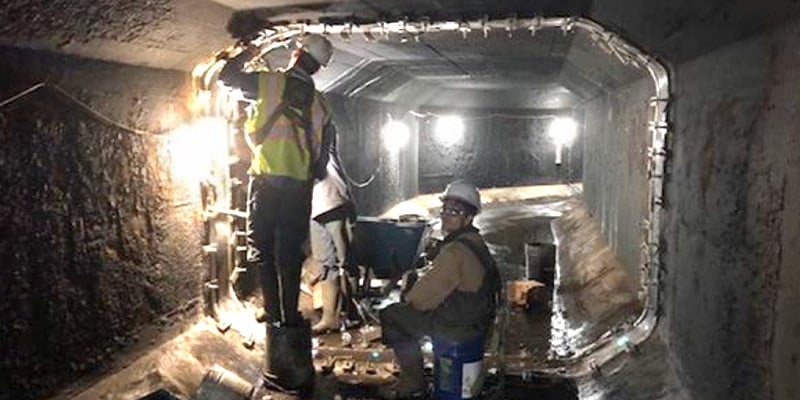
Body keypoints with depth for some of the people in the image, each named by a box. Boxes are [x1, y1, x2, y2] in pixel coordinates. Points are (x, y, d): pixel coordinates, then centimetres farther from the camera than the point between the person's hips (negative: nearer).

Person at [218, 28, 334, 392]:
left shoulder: (271, 82, -1)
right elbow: (324, 155, 12)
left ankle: (275, 319, 3)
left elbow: (227, 75, 10)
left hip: (266, 181, -3)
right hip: (299, 188, 3)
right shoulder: (320, 104, 10)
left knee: (263, 252, 5)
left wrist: (248, 52, 24)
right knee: (290, 256, 9)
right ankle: (291, 320, 12)